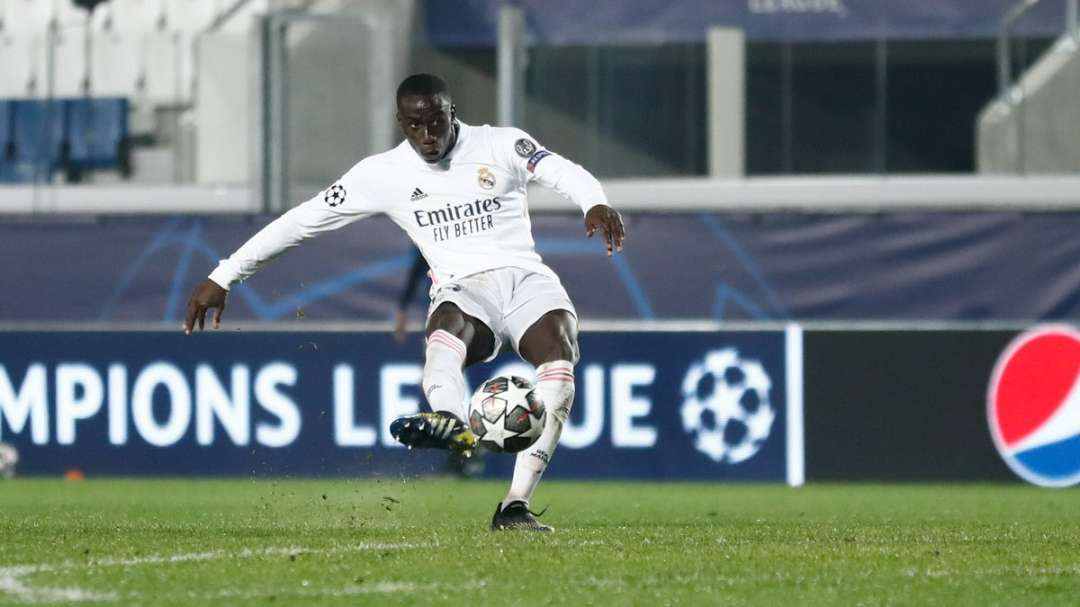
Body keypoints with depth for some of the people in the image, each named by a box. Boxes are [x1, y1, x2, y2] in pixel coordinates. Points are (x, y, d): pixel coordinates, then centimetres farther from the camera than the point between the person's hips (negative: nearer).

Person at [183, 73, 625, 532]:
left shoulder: (502, 145, 4)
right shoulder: (384, 174, 9)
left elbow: (564, 173, -11)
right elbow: (303, 220, 11)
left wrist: (595, 204, -36)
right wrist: (223, 277, 9)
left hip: (525, 278, 0)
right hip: (461, 291, 0)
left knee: (557, 354, -31)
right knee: (446, 327, -37)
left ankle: (515, 506, -38)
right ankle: (451, 425, -72)